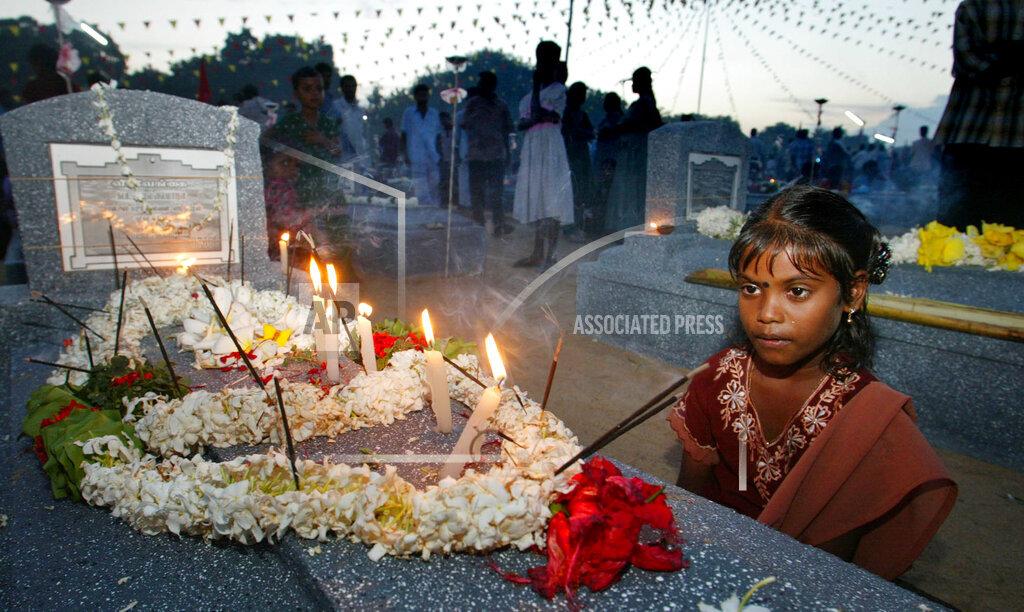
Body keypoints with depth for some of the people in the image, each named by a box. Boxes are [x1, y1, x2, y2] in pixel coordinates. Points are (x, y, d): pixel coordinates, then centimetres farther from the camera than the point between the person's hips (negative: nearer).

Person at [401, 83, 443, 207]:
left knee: (434, 189, -2)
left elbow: (438, 136, 15)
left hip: (433, 157, 2)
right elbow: (404, 135, 6)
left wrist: (439, 155, 7)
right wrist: (405, 155, -2)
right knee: (421, 190, -4)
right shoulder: (408, 113, 7)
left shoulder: (434, 113, 13)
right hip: (416, 159, -2)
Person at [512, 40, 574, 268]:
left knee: (551, 201, -11)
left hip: (549, 149, -8)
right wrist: (539, 117, -8)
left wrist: (536, 86, -6)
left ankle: (549, 256, -12)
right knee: (537, 201, 8)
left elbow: (536, 112, -16)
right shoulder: (536, 92, 20)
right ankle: (538, 254, 13)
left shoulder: (558, 90, -3)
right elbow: (522, 123, 12)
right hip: (532, 149, 8)